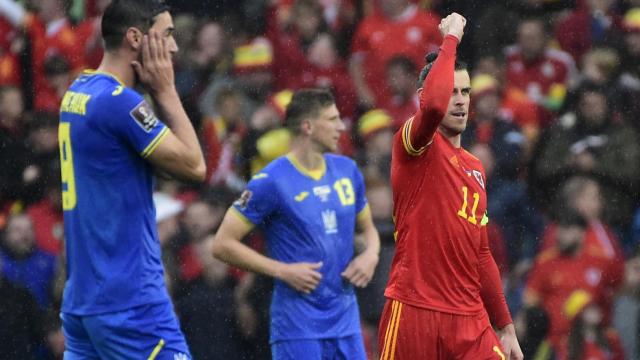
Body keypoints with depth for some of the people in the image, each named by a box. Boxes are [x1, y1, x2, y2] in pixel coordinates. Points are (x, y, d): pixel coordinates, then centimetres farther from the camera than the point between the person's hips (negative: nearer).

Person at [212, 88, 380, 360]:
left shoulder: (347, 171, 9)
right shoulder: (272, 182, -10)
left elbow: (367, 228, 24)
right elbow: (223, 244, -10)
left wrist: (370, 255, 1)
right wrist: (283, 271, -15)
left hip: (345, 323, 6)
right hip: (298, 327, -6)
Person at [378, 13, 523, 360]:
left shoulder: (475, 169, 20)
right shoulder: (417, 146, -2)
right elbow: (433, 104, -27)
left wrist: (506, 327, 21)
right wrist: (451, 39, -14)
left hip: (470, 321, 7)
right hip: (414, 314, -7)